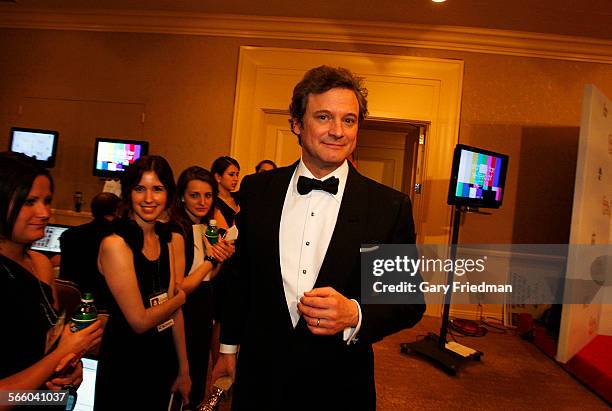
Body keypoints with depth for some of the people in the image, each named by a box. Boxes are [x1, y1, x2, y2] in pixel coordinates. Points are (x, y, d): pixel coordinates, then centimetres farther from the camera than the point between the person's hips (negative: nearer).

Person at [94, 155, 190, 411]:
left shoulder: (165, 238, 1)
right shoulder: (115, 244, -20)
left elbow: (174, 309, 4)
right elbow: (140, 321, -21)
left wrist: (183, 369, 7)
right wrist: (180, 298, -3)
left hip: (164, 360, 6)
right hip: (127, 364, -6)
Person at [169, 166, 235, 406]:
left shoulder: (206, 229, 3)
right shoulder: (176, 232, -20)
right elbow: (178, 290, -22)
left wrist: (222, 259, -8)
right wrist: (211, 258, -21)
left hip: (204, 313, 8)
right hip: (184, 317, -8)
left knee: (199, 376, 25)